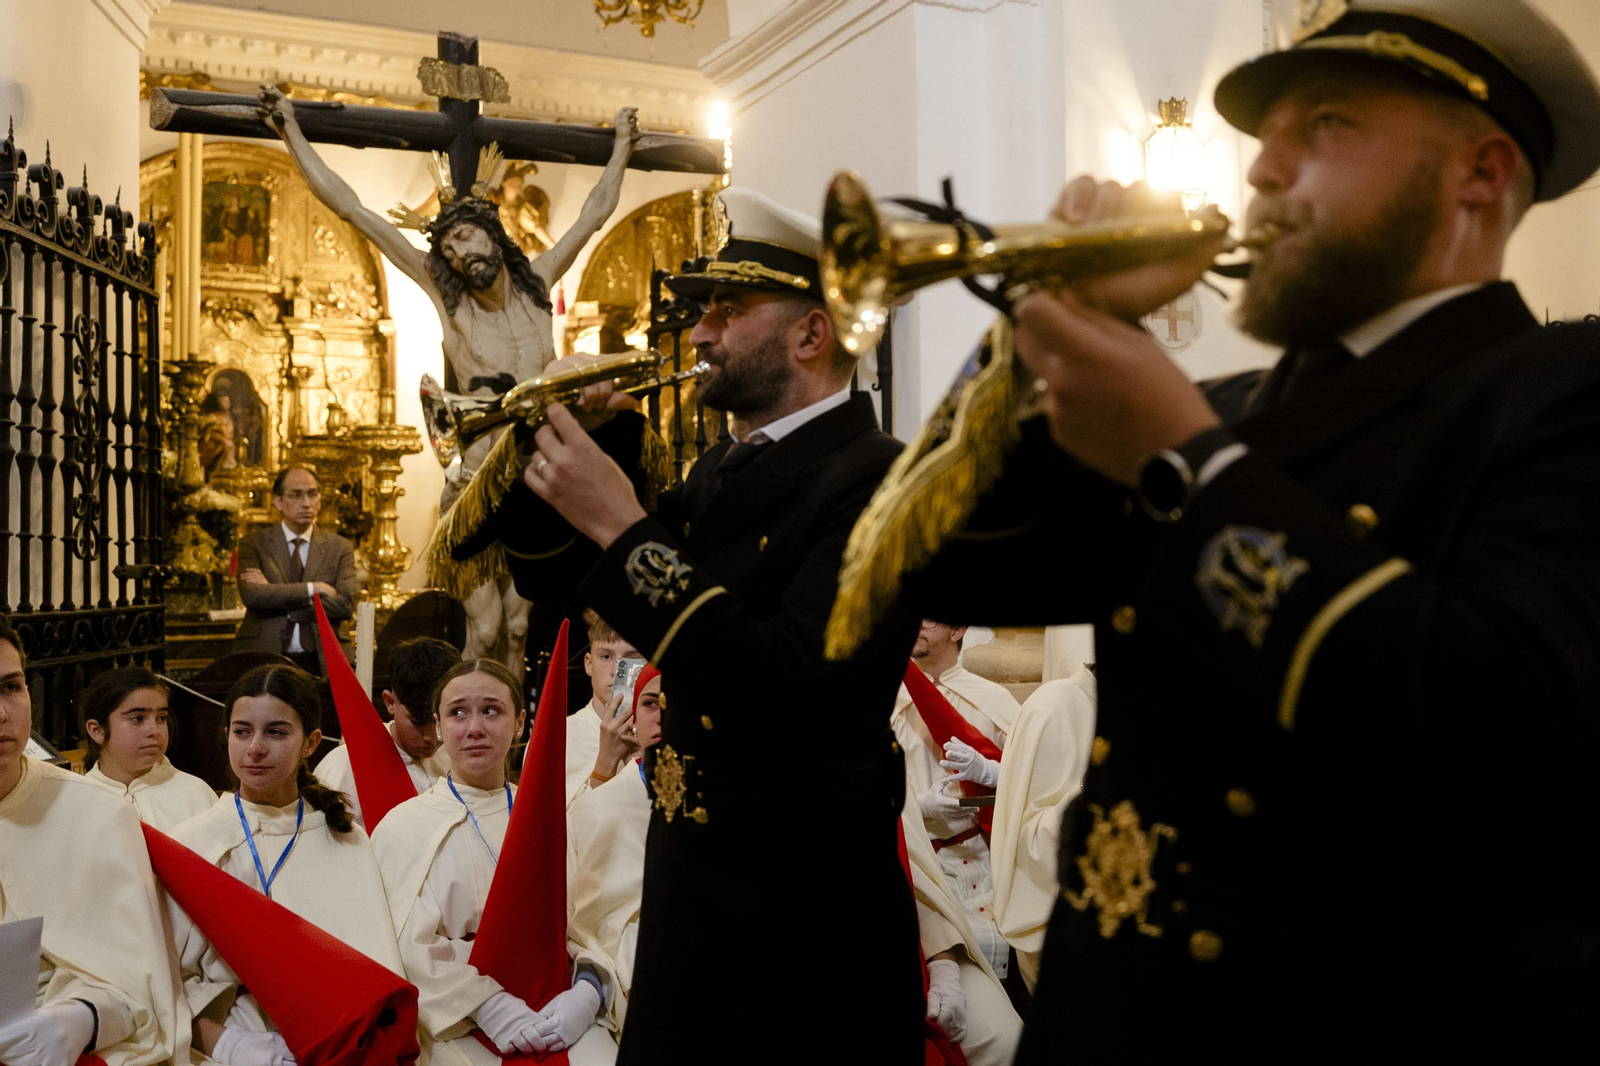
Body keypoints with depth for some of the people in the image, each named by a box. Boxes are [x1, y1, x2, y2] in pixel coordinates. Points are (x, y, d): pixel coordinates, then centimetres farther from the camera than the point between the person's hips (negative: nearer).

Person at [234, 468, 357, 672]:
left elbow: (345, 605, -5)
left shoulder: (340, 548, 8)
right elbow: (251, 595, -9)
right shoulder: (253, 543, 7)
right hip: (262, 658, 0)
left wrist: (273, 593, -6)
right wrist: (313, 588, -10)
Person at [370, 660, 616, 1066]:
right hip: (458, 1024, -1)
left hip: (560, 1013, 2)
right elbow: (412, 948, -4)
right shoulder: (403, 827, 5)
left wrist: (586, 992, -13)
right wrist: (488, 1006, -17)